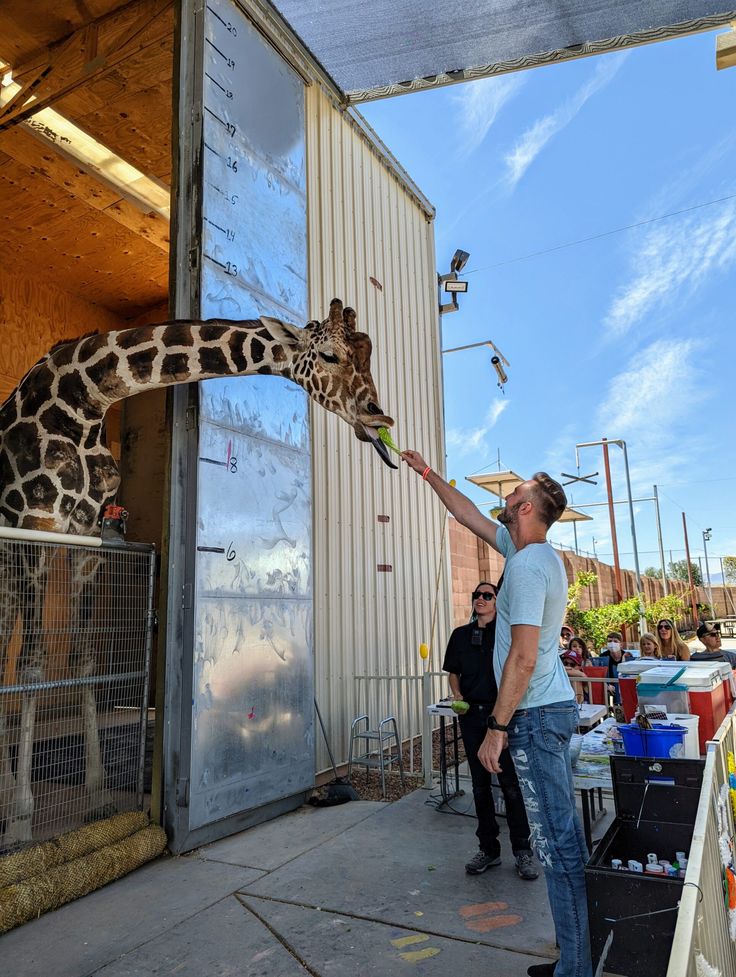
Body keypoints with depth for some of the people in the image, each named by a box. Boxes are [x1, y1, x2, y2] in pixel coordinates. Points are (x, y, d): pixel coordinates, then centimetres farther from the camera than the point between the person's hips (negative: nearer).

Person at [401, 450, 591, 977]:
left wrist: (497, 726, -17)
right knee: (565, 838, 16)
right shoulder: (535, 553, 10)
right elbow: (470, 515, 21)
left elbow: (523, 658, -23)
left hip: (538, 714, -10)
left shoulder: (526, 565, -19)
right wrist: (429, 474, 25)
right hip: (556, 707, 10)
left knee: (558, 844, -2)